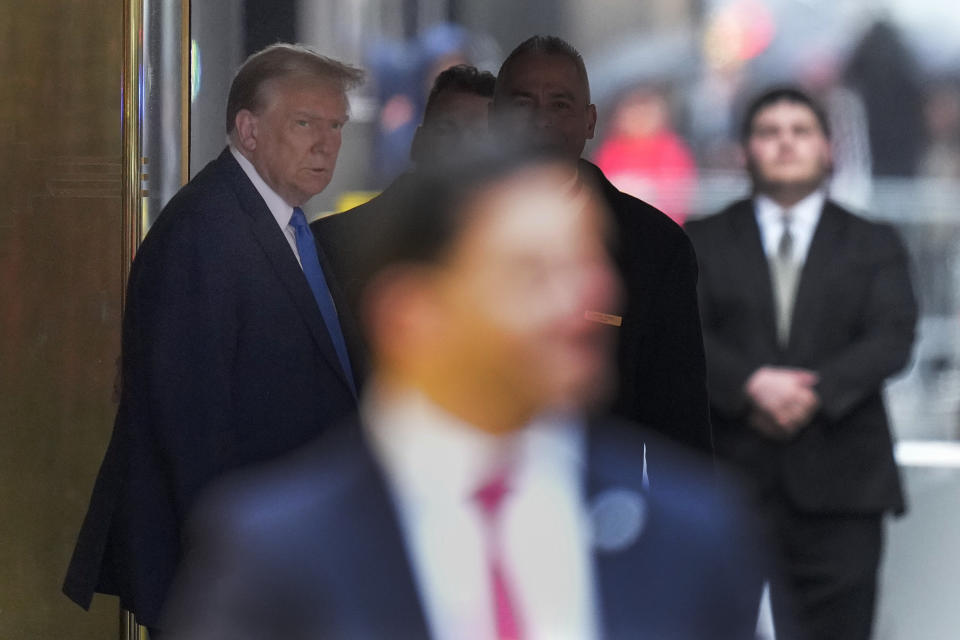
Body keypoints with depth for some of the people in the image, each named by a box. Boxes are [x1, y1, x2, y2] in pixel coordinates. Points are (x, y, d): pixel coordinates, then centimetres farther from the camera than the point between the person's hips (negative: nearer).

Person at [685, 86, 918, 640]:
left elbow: (892, 339, -1)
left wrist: (816, 394, -16)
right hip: (737, 477, 0)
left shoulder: (874, 245, 14)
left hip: (840, 486, 0)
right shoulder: (705, 242, 13)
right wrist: (751, 385, -19)